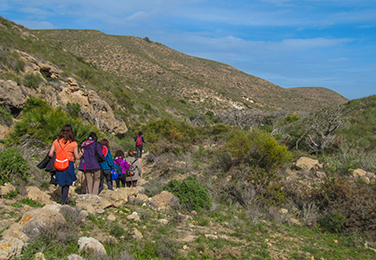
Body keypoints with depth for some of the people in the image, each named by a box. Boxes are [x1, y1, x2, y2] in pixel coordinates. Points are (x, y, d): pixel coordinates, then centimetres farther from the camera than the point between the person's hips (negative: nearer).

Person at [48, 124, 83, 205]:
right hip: (69, 165, -3)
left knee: (63, 184, 18)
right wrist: (81, 153, 20)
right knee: (66, 184, 4)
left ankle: (64, 200, 24)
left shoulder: (56, 141, 3)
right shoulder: (73, 143, -5)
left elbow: (50, 154, 2)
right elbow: (77, 157, -1)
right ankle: (63, 202, 0)